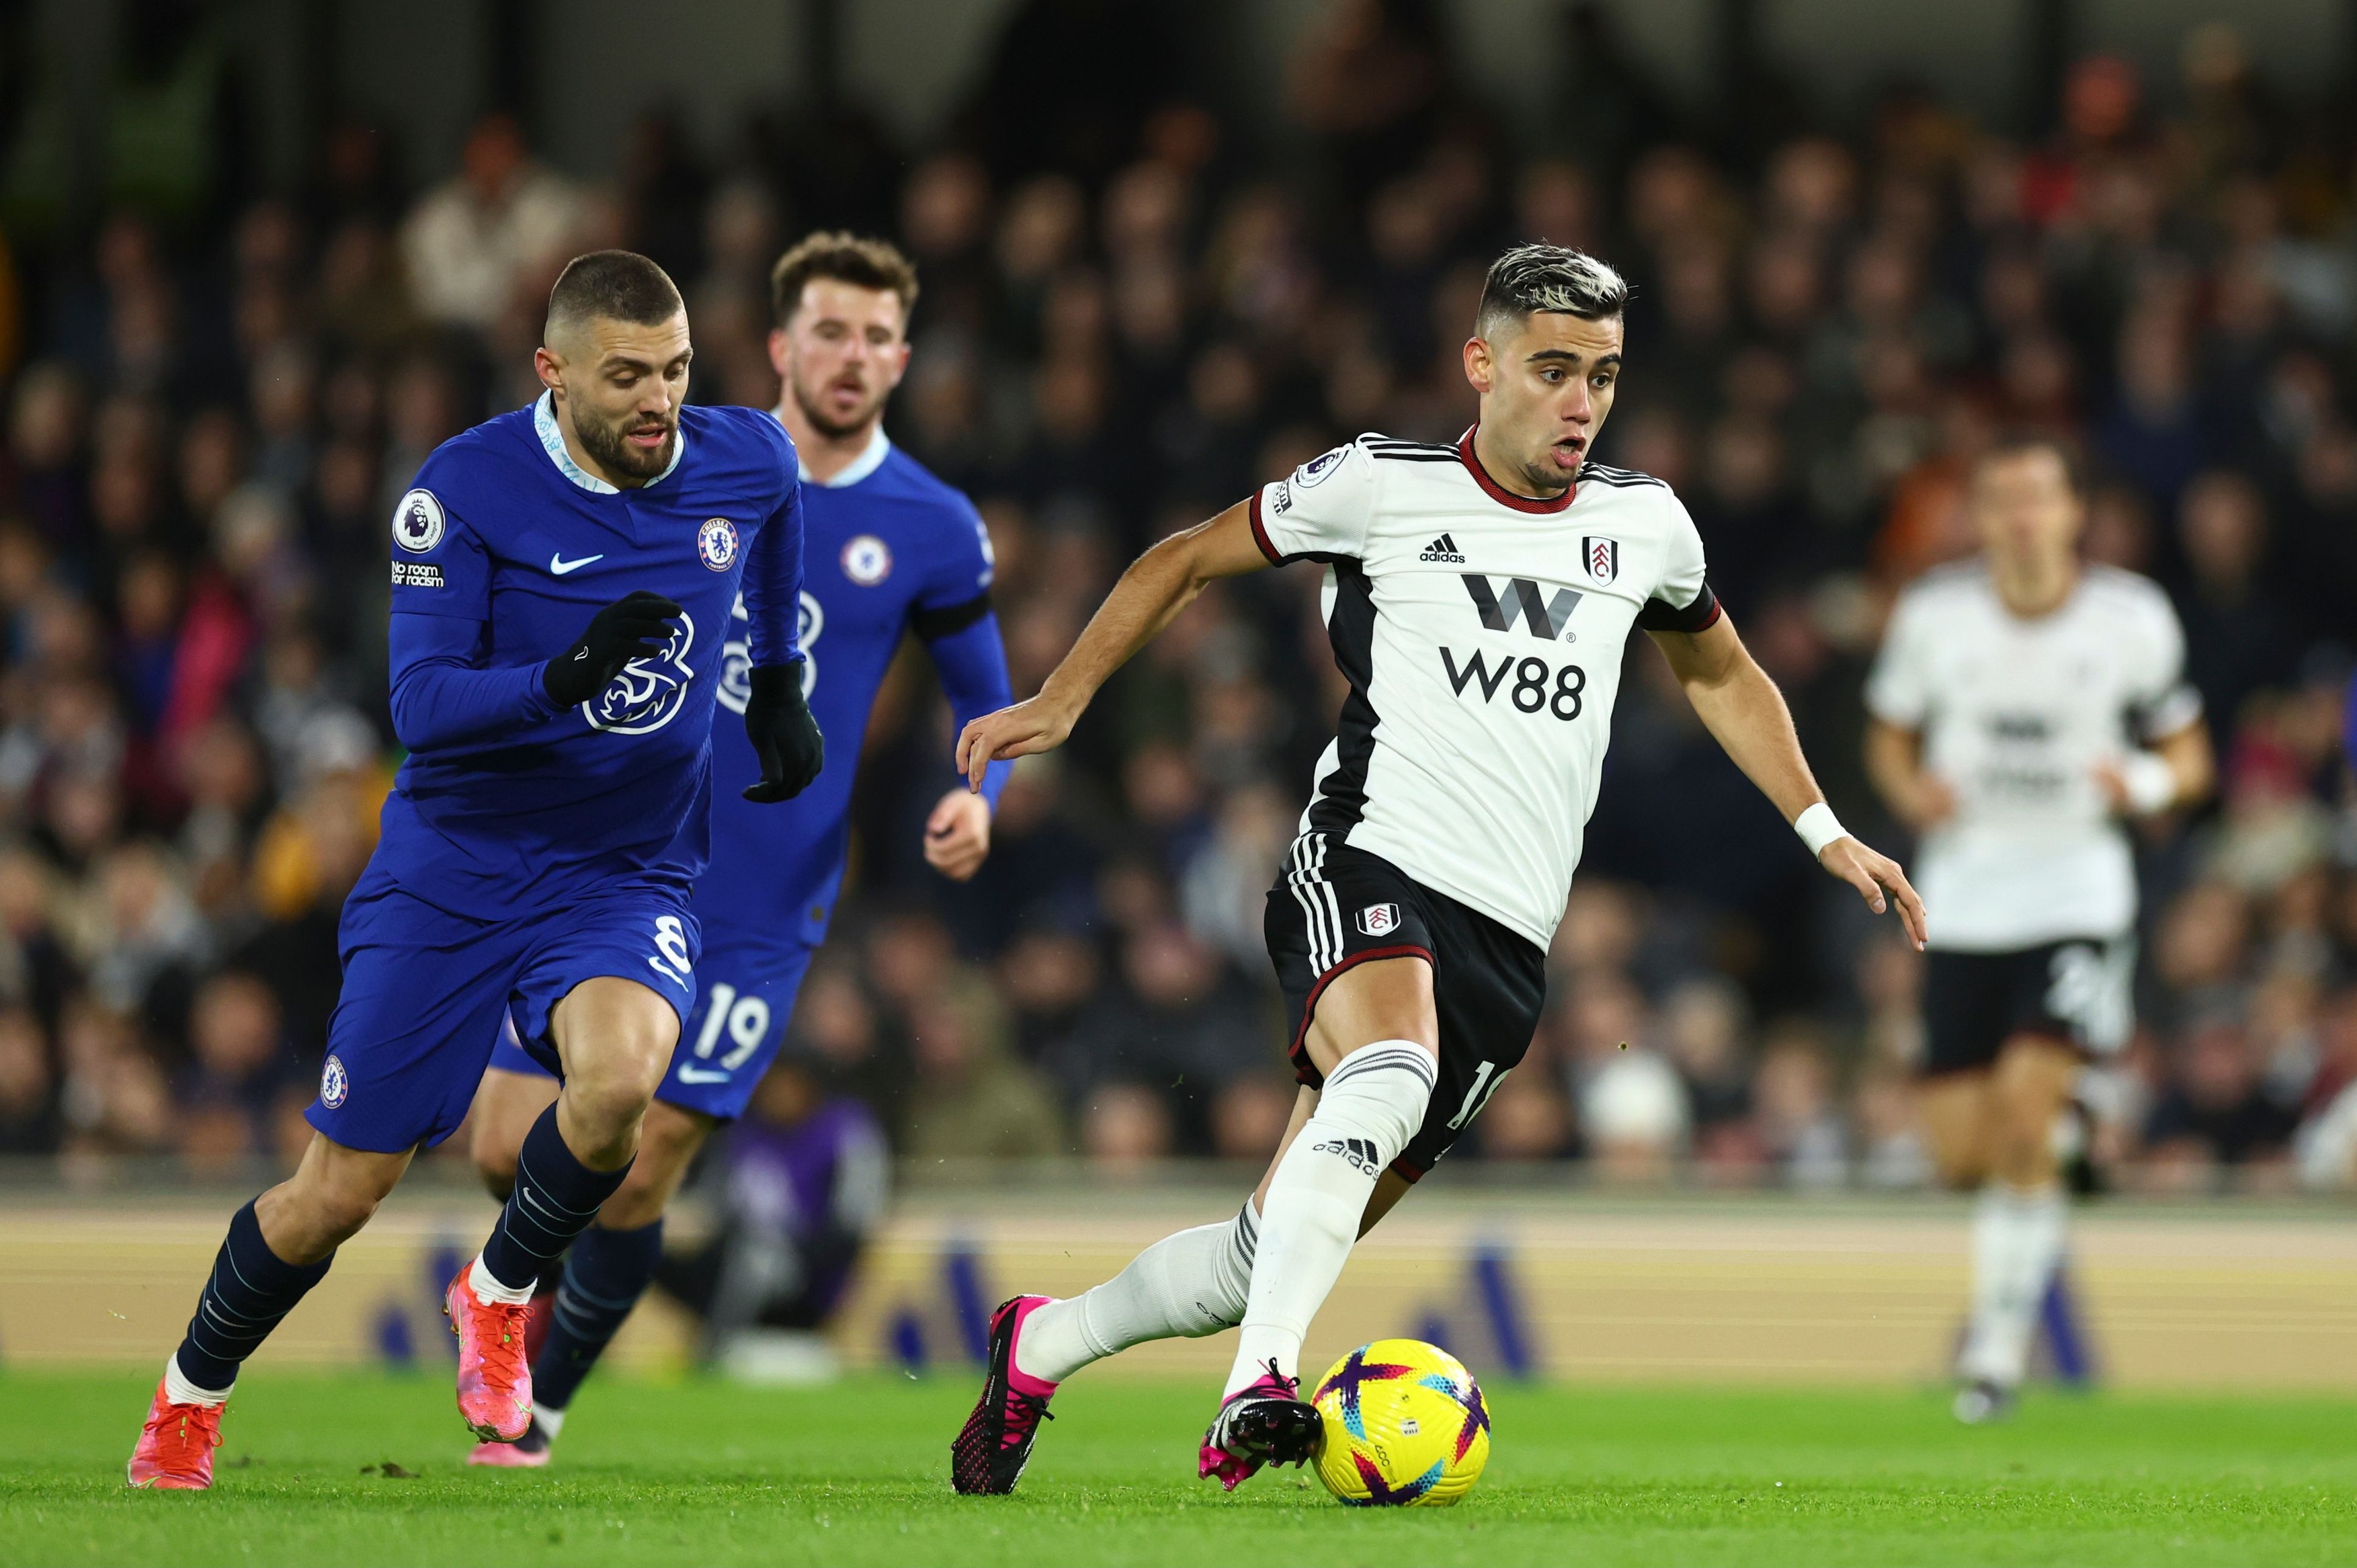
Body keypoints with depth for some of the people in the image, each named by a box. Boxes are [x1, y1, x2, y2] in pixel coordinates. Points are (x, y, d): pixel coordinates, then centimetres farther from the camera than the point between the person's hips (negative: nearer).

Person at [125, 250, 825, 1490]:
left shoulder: (744, 462, -5)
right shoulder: (465, 490, -16)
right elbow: (421, 706, -22)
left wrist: (777, 680, 27)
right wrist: (568, 678, -39)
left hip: (624, 876, 2)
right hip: (454, 869, -2)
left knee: (617, 1077, -32)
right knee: (339, 1194, 0)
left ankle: (500, 1295, -2)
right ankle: (192, 1393, 29)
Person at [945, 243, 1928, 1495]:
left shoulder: (1646, 524, 13)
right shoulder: (1384, 487, 2)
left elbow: (1721, 677, 32)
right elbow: (1186, 560, 14)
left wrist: (1826, 835, 25)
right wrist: (1063, 699, 8)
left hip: (1509, 939, 4)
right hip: (1369, 869, -4)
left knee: (1275, 1247, 2)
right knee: (1389, 1077, -38)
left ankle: (1042, 1343, 25)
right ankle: (1259, 1389, -44)